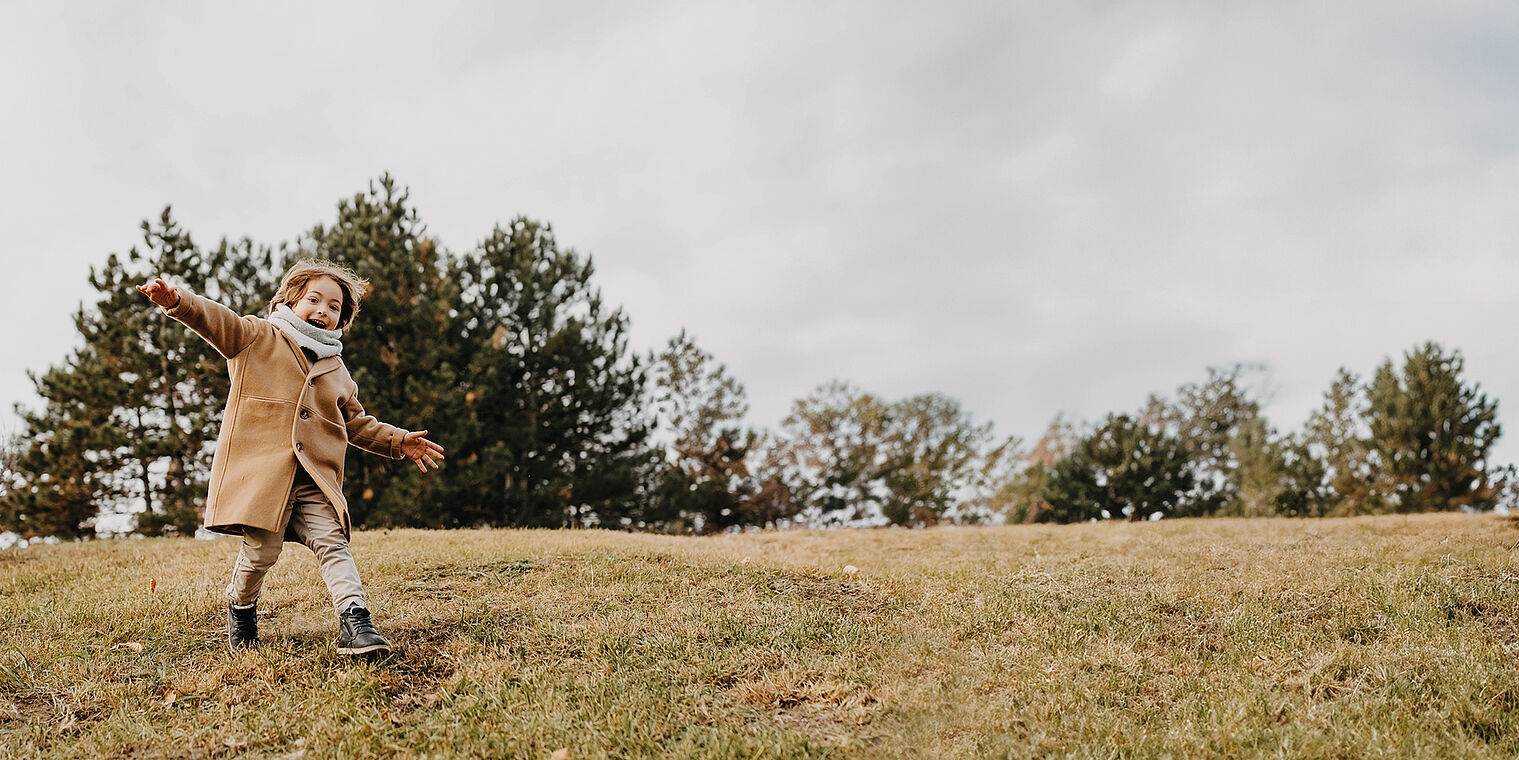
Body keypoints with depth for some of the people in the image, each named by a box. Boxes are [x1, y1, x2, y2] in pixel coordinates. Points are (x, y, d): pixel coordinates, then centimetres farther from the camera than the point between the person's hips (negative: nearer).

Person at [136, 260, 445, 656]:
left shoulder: (336, 371, 21)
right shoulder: (257, 338, 7)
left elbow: (357, 423, 30)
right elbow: (216, 320, -9)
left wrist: (399, 441, 21)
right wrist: (177, 300, -28)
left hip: (314, 481, 4)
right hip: (260, 471, -4)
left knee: (332, 542, -10)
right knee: (262, 550, -6)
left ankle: (355, 622, -16)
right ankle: (241, 606, 24)